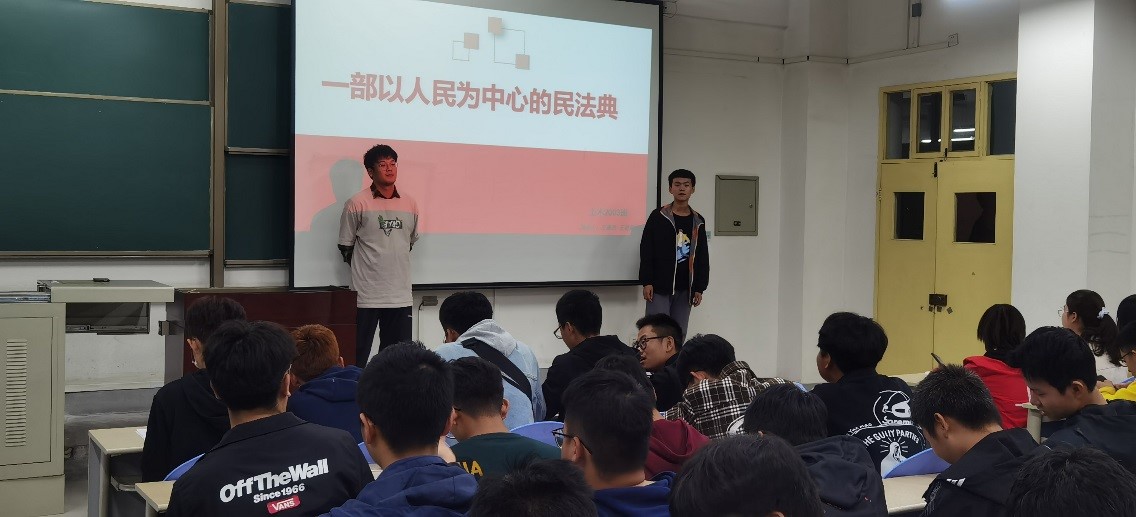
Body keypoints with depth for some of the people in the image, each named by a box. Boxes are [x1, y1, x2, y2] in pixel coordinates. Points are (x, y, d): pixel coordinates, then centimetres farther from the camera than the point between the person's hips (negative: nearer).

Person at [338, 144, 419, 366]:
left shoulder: (410, 204, 6)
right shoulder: (357, 204, -6)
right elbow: (345, 246, 2)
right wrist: (364, 270, 7)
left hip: (400, 294, 4)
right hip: (366, 294, -4)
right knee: (358, 356, 2)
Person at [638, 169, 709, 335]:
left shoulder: (698, 221, 10)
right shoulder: (658, 216, -2)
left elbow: (702, 257, 11)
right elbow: (646, 252, -5)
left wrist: (699, 288, 5)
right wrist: (646, 282, -12)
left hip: (685, 289, 4)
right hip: (659, 287, -4)